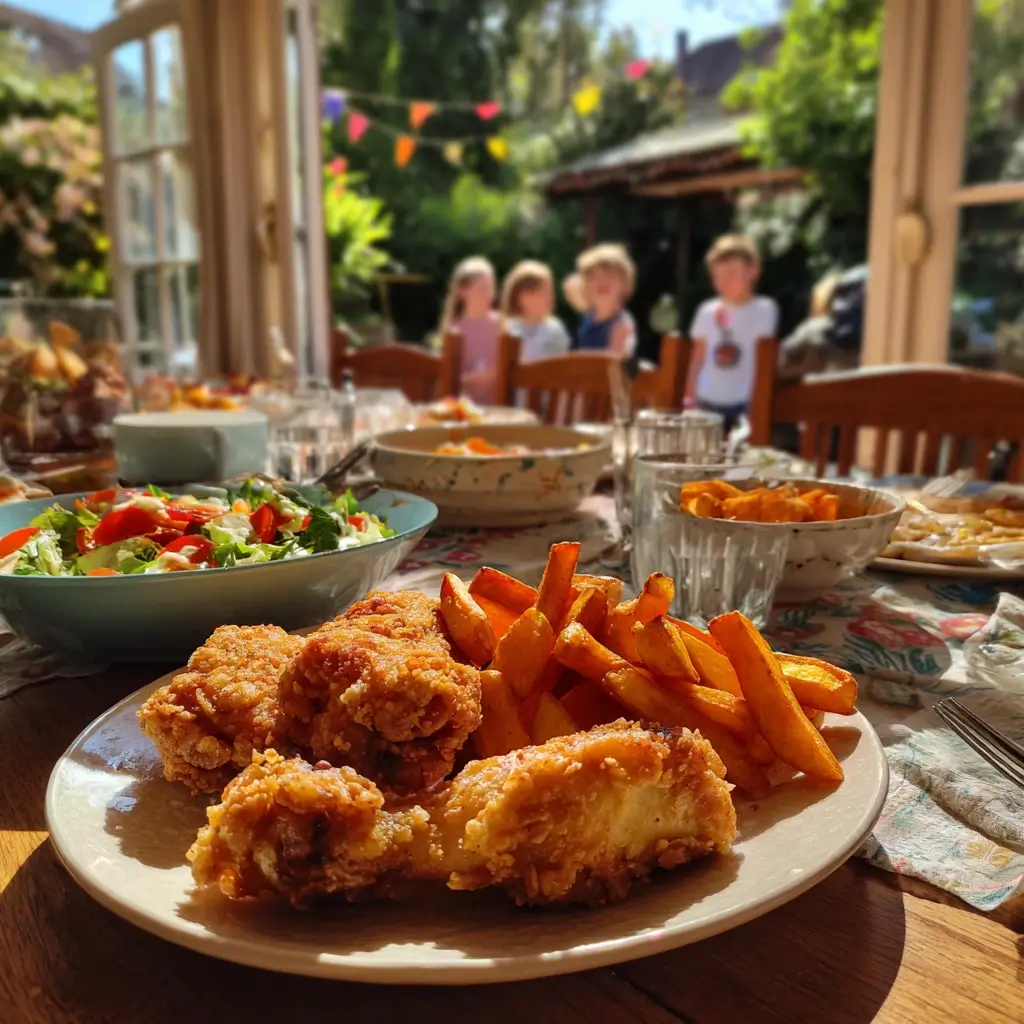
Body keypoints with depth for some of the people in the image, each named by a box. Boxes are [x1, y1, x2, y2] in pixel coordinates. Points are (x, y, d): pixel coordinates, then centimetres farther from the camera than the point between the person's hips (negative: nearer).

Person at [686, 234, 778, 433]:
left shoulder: (764, 309, 0)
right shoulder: (707, 311, 8)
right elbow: (698, 358, 12)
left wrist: (755, 401, -6)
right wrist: (690, 398, 7)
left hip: (743, 404, -3)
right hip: (707, 401, 3)